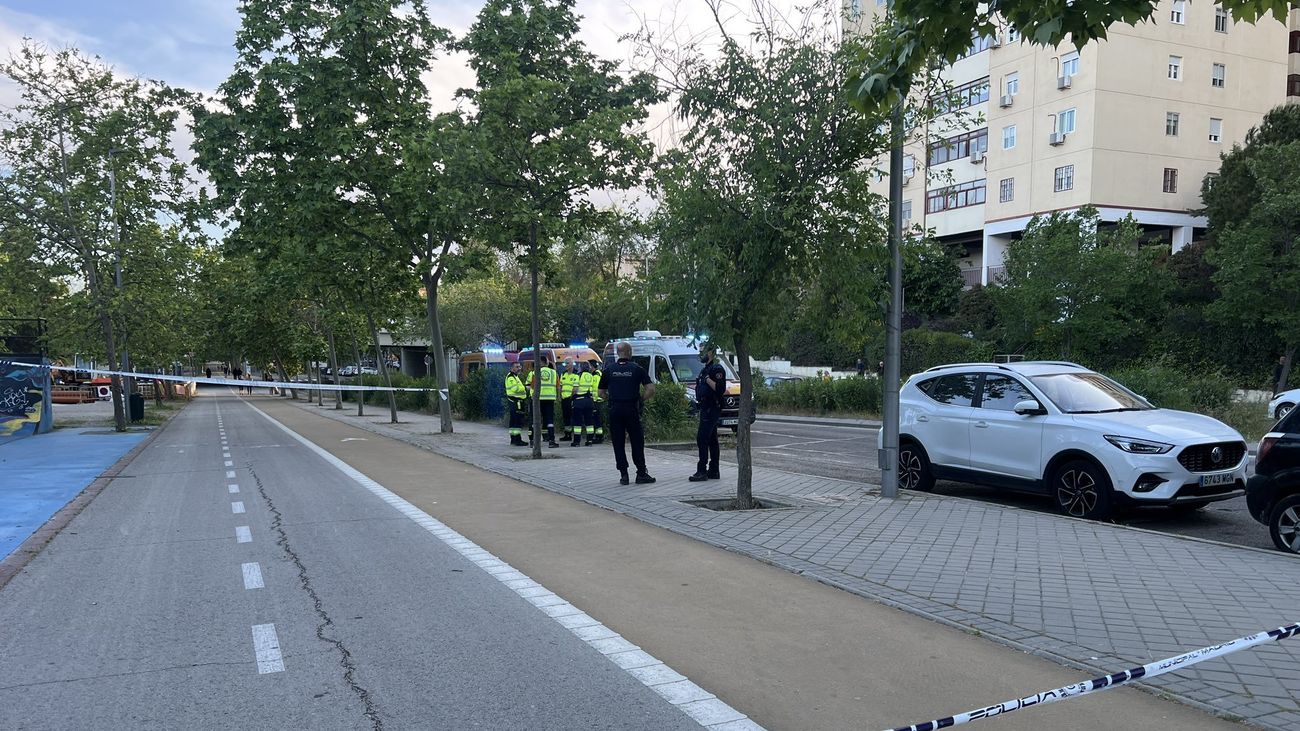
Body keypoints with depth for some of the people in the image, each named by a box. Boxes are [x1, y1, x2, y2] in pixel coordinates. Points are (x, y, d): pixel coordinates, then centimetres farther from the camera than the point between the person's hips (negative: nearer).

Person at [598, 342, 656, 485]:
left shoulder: (609, 370, 6)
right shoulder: (637, 369, -1)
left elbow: (600, 392, 9)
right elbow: (651, 389, -7)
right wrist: (641, 398, 7)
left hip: (615, 410, 2)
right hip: (631, 409, -2)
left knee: (618, 443, 7)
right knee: (637, 442, 6)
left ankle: (623, 475, 6)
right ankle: (641, 474, 7)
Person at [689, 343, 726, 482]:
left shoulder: (717, 369, -12)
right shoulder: (705, 369, 19)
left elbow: (720, 389, -22)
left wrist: (707, 379, -21)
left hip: (711, 409, -10)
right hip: (706, 409, 10)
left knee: (702, 439, -13)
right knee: (711, 440, 10)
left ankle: (702, 471, -13)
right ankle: (713, 471, 13)